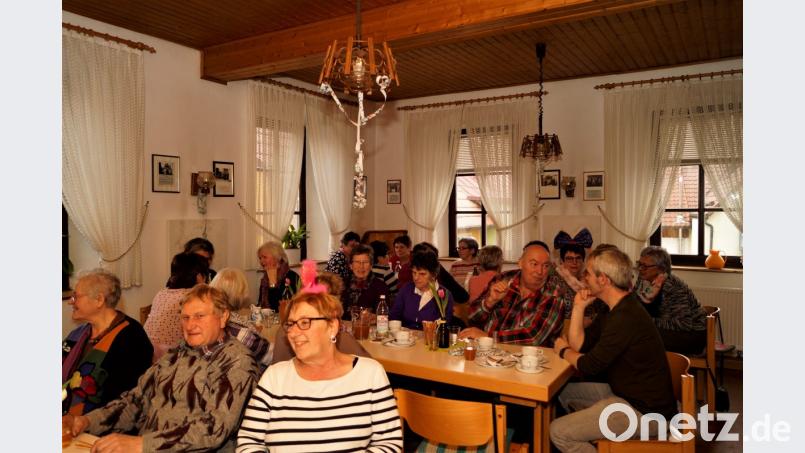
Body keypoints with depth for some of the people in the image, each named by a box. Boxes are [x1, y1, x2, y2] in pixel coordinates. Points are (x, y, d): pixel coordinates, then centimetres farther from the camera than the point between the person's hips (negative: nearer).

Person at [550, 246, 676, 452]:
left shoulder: (626, 317, -26)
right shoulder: (617, 309, 8)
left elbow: (588, 365, -22)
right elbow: (578, 344, 7)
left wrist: (562, 349, -3)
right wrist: (579, 306, -1)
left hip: (645, 411, -10)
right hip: (626, 392, 10)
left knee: (558, 431, -16)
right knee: (563, 391, 18)